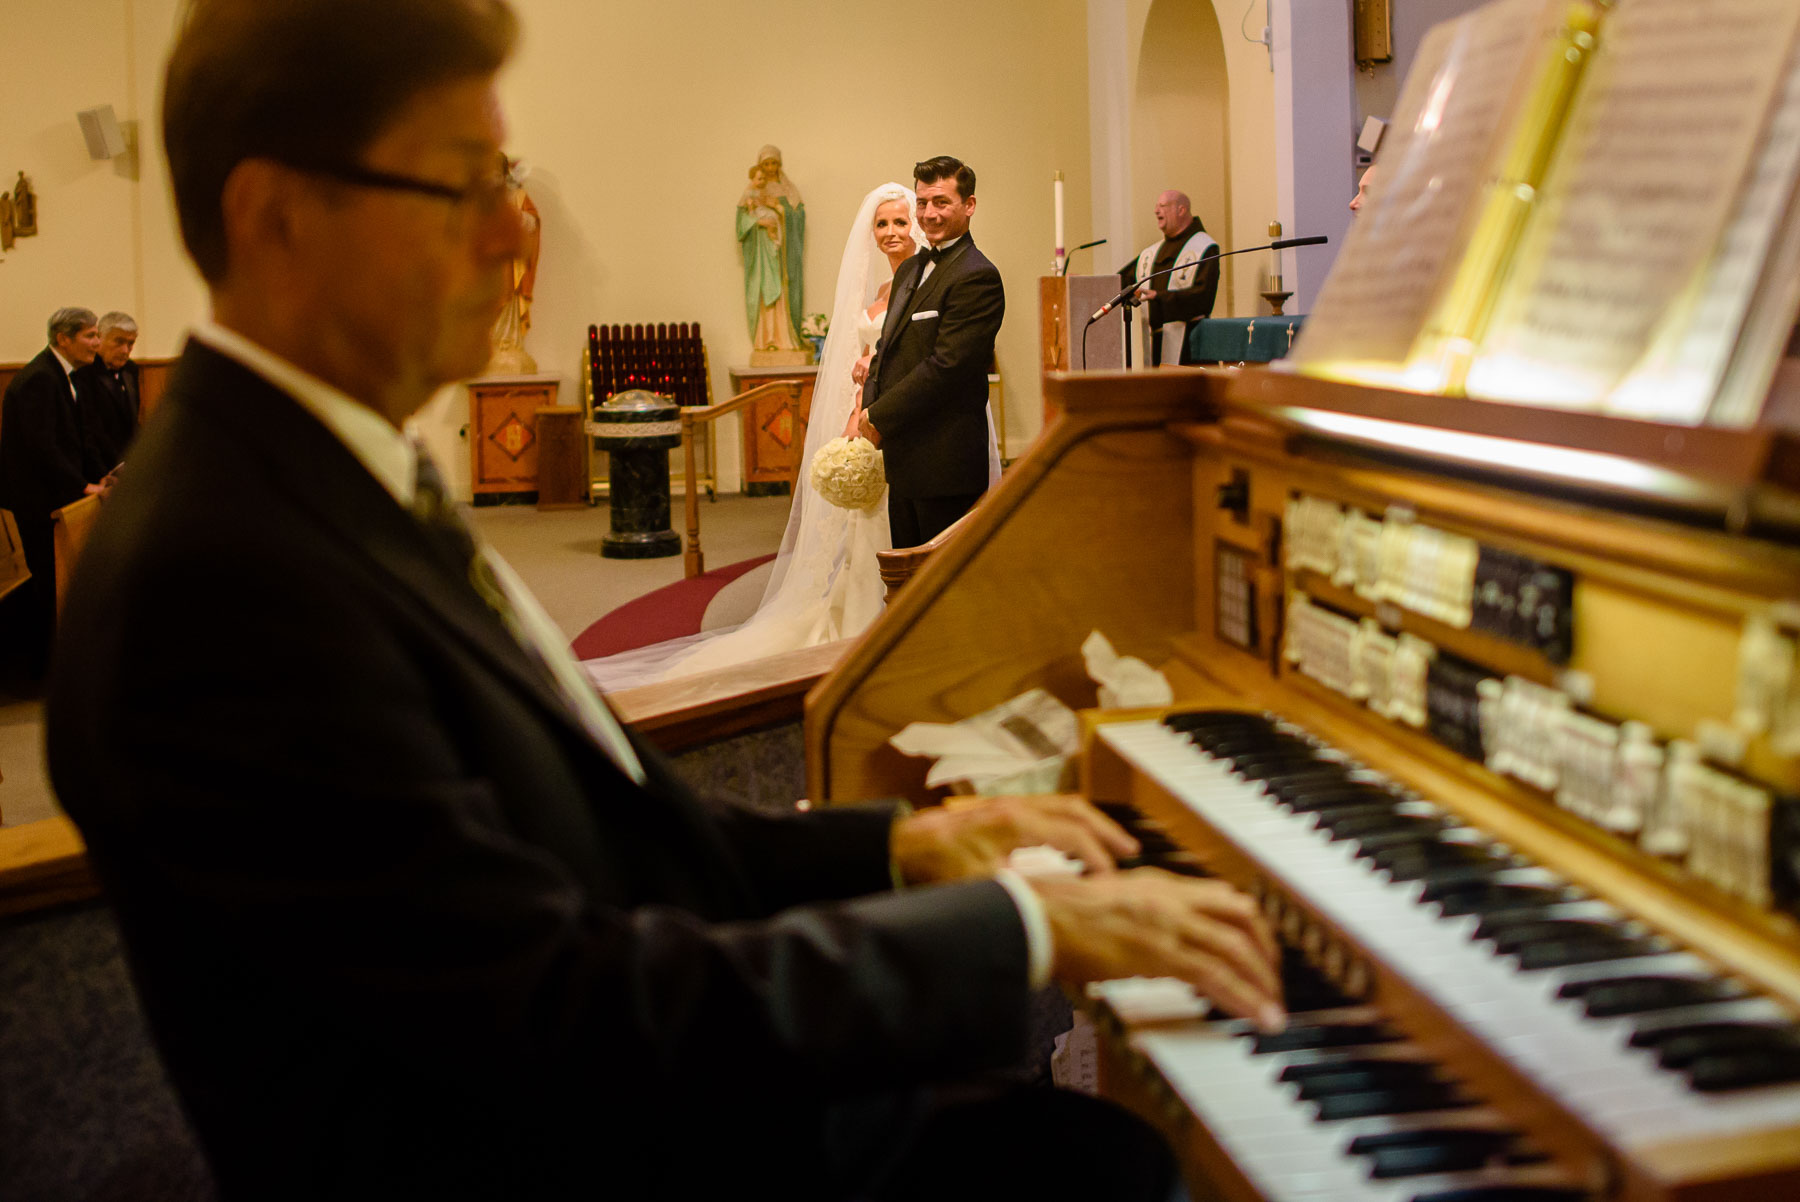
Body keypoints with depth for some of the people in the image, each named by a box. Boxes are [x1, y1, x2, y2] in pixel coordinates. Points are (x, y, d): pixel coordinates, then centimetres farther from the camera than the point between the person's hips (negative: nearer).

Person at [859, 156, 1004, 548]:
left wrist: (879, 418, -14)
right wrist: (867, 411, 1)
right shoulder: (911, 269, 16)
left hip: (945, 462, -9)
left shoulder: (977, 276, -14)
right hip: (905, 457, 9)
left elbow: (946, 366, -20)